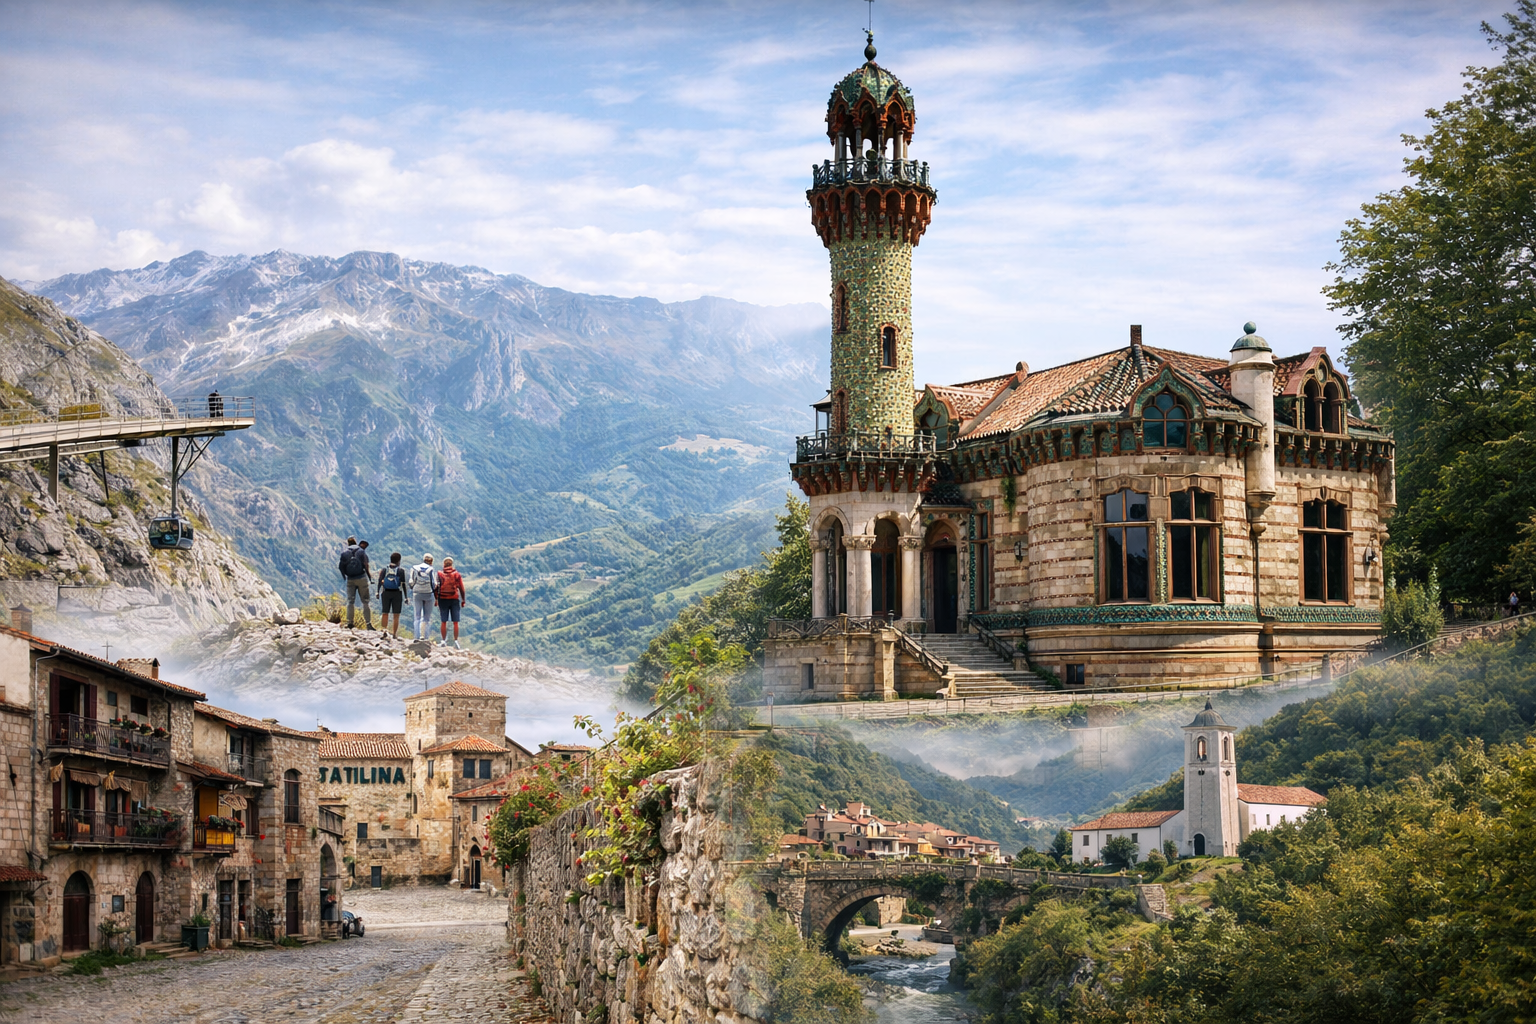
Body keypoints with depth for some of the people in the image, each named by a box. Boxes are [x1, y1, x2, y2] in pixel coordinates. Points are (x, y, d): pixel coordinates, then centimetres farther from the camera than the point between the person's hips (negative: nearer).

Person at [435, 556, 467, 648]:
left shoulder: (440, 574, -2)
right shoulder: (457, 574, 0)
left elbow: (436, 588, -4)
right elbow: (461, 588, -1)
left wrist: (436, 599, 3)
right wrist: (463, 600, 7)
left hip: (443, 599, 0)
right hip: (454, 599, 0)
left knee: (444, 622, 5)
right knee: (455, 622, 3)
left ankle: (443, 641, 6)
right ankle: (456, 641, 0)